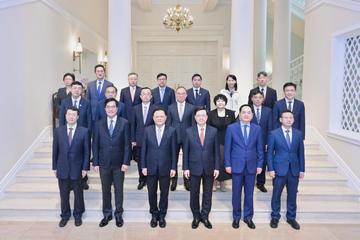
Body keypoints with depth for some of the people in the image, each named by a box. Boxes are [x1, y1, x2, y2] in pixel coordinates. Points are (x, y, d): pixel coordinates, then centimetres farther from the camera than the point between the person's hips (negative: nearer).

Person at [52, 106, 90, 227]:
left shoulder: (84, 131, -7)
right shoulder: (58, 131, 0)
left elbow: (86, 151, -5)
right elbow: (55, 150, 3)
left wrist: (85, 168, -8)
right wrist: (54, 167, 2)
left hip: (77, 168, -1)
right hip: (62, 168, 2)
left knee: (78, 193, 13)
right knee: (63, 194, 12)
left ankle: (78, 215, 31)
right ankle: (65, 215, 31)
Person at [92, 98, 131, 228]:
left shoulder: (124, 123, -4)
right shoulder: (99, 124, 2)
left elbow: (127, 144, -5)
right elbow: (95, 144, 2)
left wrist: (126, 162, -10)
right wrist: (95, 163, -2)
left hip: (119, 163, -1)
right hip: (104, 163, 2)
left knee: (118, 190, 11)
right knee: (105, 190, 13)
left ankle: (118, 214, 26)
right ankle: (107, 214, 28)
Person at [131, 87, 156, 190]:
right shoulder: (136, 108, 4)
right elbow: (133, 125, 4)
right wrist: (133, 140, 0)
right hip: (139, 140, 2)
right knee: (140, 162, 9)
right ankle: (142, 180, 25)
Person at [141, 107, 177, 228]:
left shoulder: (172, 131, -3)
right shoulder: (147, 130, 1)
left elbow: (173, 150, -3)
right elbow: (143, 149, 1)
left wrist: (173, 167, -5)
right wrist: (143, 166, -3)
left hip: (165, 167, -1)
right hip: (151, 167, 1)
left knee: (164, 192, 11)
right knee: (152, 192, 11)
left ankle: (162, 215, 28)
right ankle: (154, 214, 30)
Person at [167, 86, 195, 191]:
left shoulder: (191, 107, 2)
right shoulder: (170, 108, 4)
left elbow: (193, 123, 2)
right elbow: (168, 123, 5)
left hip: (187, 137, 0)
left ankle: (187, 181, 21)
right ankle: (174, 181, 21)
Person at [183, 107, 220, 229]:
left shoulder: (213, 131, 0)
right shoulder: (189, 131, -2)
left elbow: (216, 150, 1)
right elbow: (186, 151, -1)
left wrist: (217, 167, -3)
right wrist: (186, 168, -4)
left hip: (209, 168, 1)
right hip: (194, 168, 0)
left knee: (207, 194, 11)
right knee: (194, 194, 10)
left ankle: (205, 216, 27)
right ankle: (196, 216, 27)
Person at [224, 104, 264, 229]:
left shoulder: (257, 129, 3)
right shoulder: (231, 128, -2)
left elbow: (259, 149, 6)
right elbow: (227, 148, -2)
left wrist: (259, 165, 1)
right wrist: (227, 164, -5)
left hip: (251, 166, 2)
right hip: (237, 166, -1)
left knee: (249, 193, 10)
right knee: (236, 193, 9)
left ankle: (248, 217, 26)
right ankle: (236, 217, 25)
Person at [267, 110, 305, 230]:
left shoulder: (298, 134, 5)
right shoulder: (274, 134, -4)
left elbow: (301, 153, 7)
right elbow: (270, 153, -3)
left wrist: (302, 169, 5)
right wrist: (270, 169, -9)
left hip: (294, 170, 3)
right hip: (279, 169, -2)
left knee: (292, 195, 11)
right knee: (276, 194, 8)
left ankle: (291, 217, 27)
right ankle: (275, 217, 24)